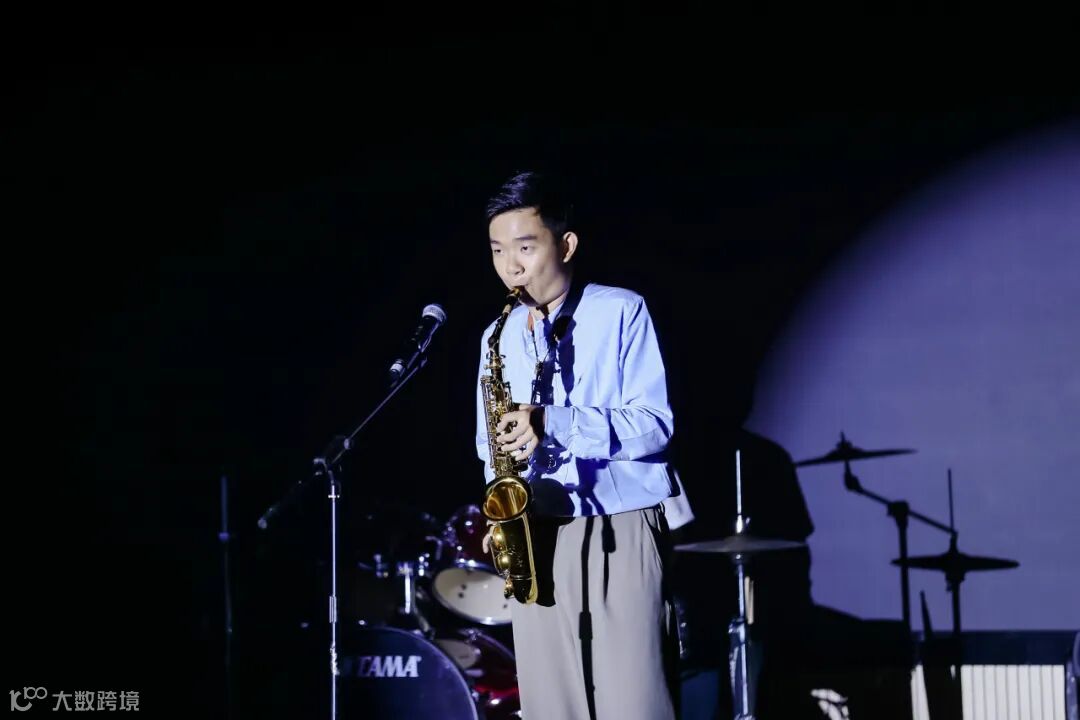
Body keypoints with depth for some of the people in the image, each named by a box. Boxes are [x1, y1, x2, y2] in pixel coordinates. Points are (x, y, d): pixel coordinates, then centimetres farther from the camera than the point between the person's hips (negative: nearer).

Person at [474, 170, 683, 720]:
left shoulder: (621, 312, -3)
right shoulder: (499, 337, 14)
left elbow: (655, 424, -10)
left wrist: (555, 425, -23)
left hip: (621, 532, -5)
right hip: (537, 538, 5)